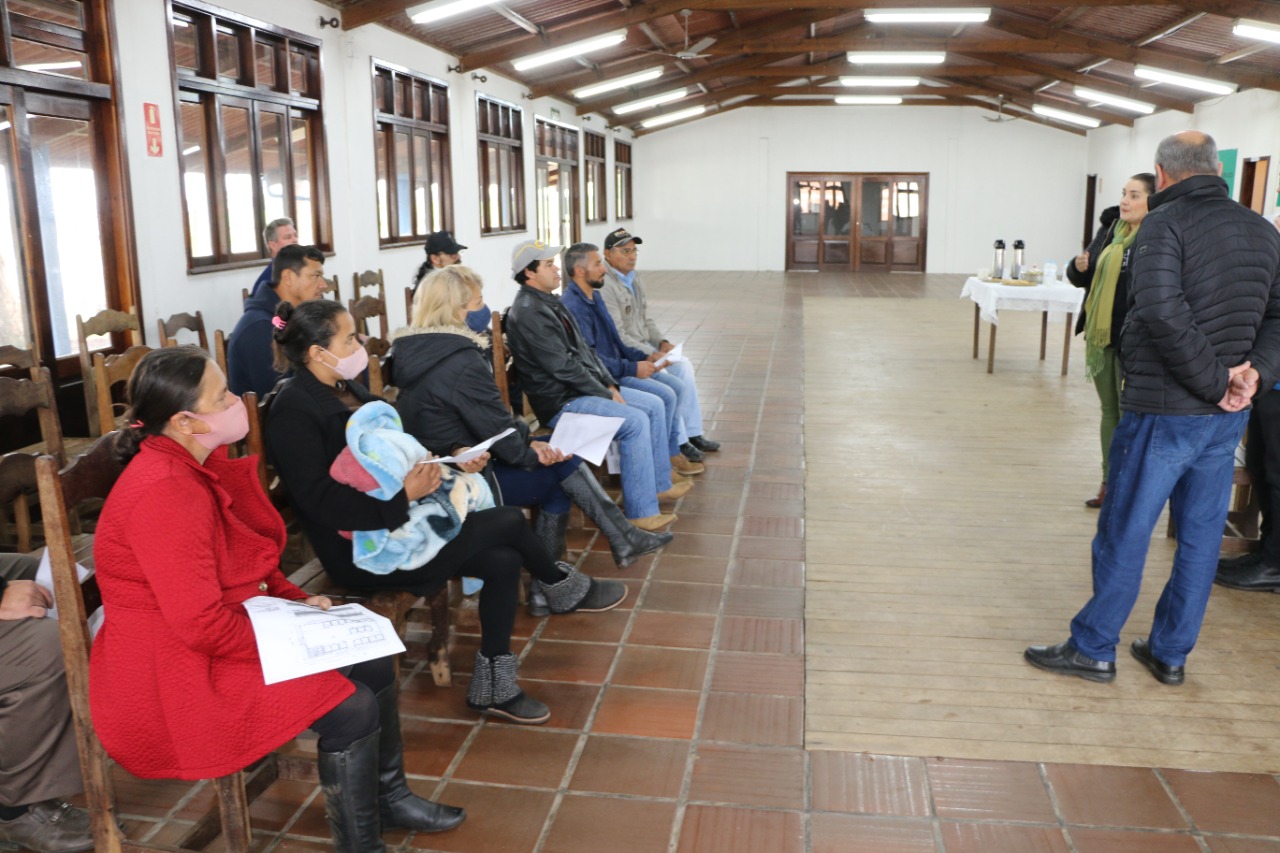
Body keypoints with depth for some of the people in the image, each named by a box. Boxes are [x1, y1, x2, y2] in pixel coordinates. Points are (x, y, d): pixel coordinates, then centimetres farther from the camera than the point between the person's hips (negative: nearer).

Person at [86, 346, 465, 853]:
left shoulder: (203, 463, 3)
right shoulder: (161, 493, -27)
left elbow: (246, 564, 15)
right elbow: (203, 625, -28)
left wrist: (296, 601, 1)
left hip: (225, 632, 10)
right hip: (173, 677, -10)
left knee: (373, 661, 7)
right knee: (352, 708, -19)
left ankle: (389, 795, 26)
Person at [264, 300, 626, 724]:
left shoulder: (345, 389, 11)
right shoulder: (293, 411, -16)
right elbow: (322, 502, -24)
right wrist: (403, 495, -30)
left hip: (395, 522, 9)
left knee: (503, 561, -8)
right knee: (510, 522, -12)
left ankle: (493, 687, 5)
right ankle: (565, 589, 18)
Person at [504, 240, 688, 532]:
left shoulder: (549, 302, 14)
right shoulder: (529, 313, -18)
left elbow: (584, 349, 17)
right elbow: (564, 366, -21)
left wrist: (610, 385, 6)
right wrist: (606, 395, -14)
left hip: (580, 390, 10)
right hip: (561, 403, -10)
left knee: (650, 409, 11)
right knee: (636, 421, -22)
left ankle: (661, 482, 24)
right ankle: (641, 512, -17)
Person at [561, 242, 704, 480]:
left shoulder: (593, 298, 14)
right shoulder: (573, 307, -19)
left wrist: (644, 359, 6)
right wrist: (632, 368, -19)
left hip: (615, 371, 10)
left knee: (673, 390, 3)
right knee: (655, 404, -21)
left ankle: (673, 452, 11)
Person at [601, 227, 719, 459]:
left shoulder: (633, 279, 13)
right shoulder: (605, 286, -18)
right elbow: (618, 336, -22)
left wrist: (662, 342, 2)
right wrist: (651, 355, -24)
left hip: (644, 348, 9)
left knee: (684, 366, -2)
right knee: (671, 382, -22)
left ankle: (693, 433, 5)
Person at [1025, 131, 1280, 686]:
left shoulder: (1166, 223, -12)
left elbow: (1163, 311, -26)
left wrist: (1214, 380, -18)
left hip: (1163, 411, -7)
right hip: (1227, 415, 7)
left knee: (1124, 533, 4)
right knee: (1200, 537, 14)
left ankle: (1093, 649, 15)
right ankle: (1170, 655, 25)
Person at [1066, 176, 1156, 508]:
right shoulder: (1111, 232, 10)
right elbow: (1084, 278, 16)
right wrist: (1079, 267, -5)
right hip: (1102, 335, 7)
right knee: (1109, 412, 15)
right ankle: (1110, 482, 26)